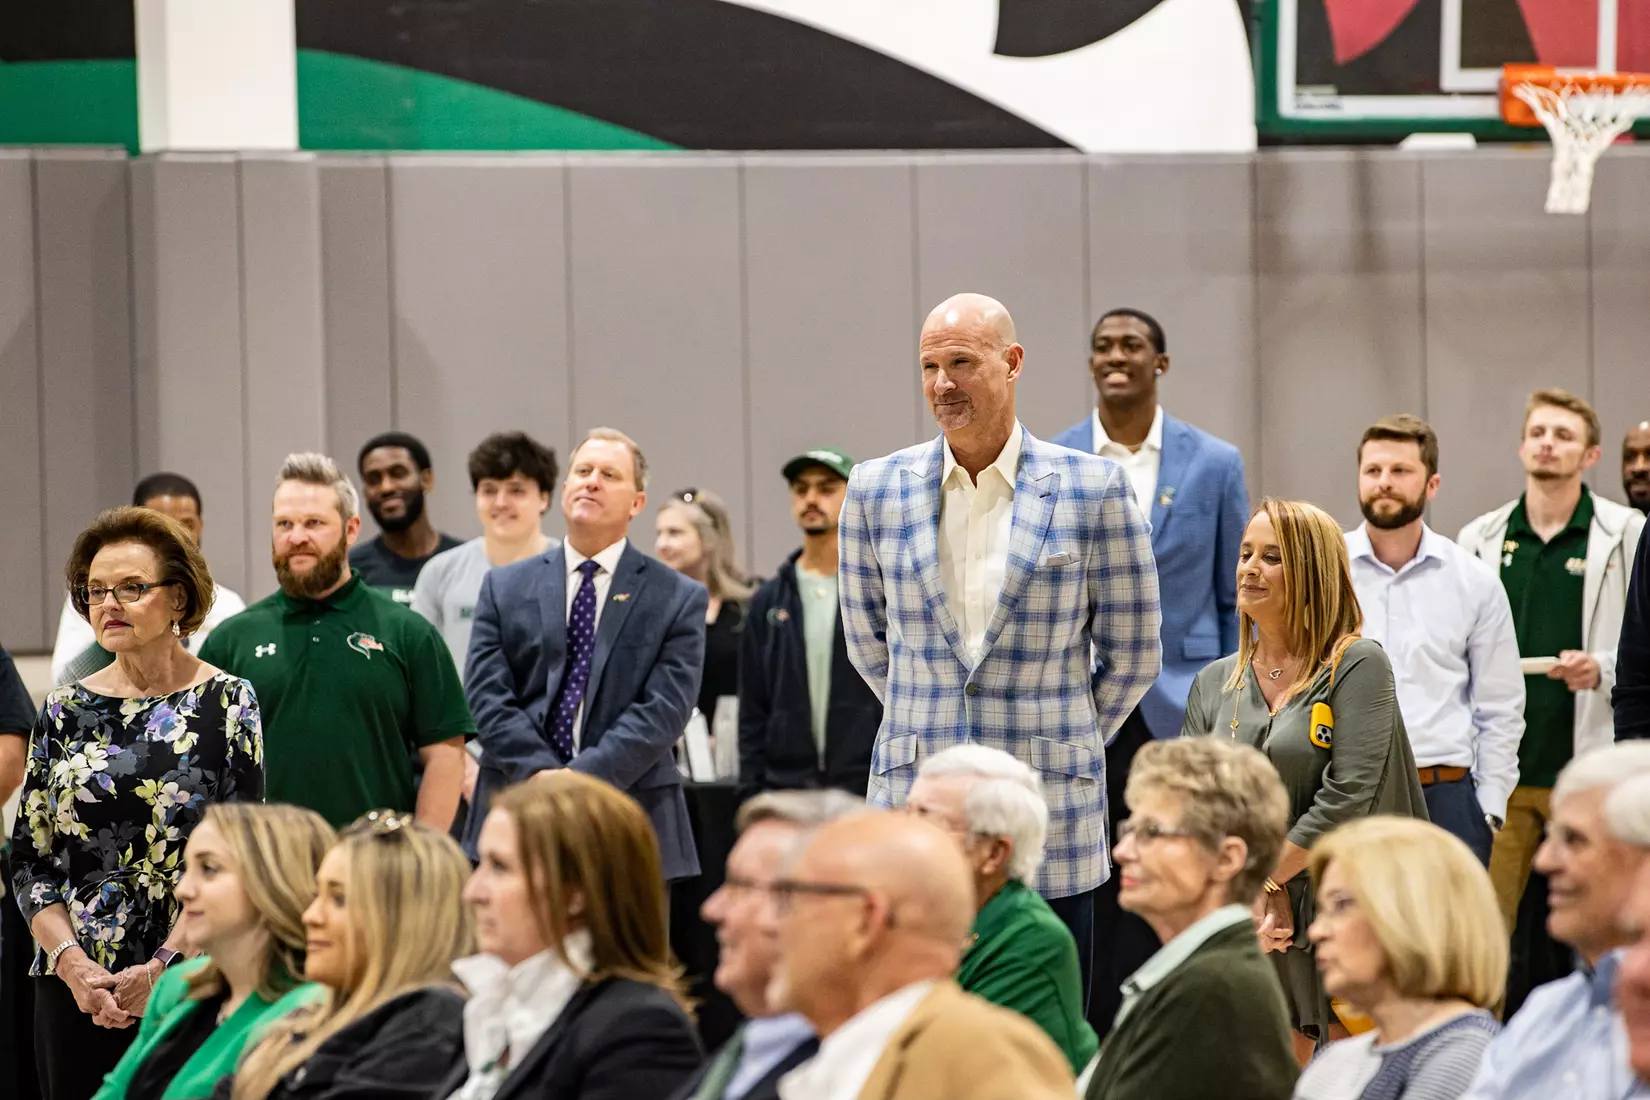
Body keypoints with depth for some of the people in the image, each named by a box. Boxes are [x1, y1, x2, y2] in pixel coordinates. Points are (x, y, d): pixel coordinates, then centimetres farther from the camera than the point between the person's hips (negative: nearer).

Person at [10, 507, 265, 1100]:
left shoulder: (226, 703, 0)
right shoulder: (64, 711, 9)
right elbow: (29, 861, 7)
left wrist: (163, 968, -14)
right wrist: (73, 964, -8)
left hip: (195, 984, -3)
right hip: (72, 988, 3)